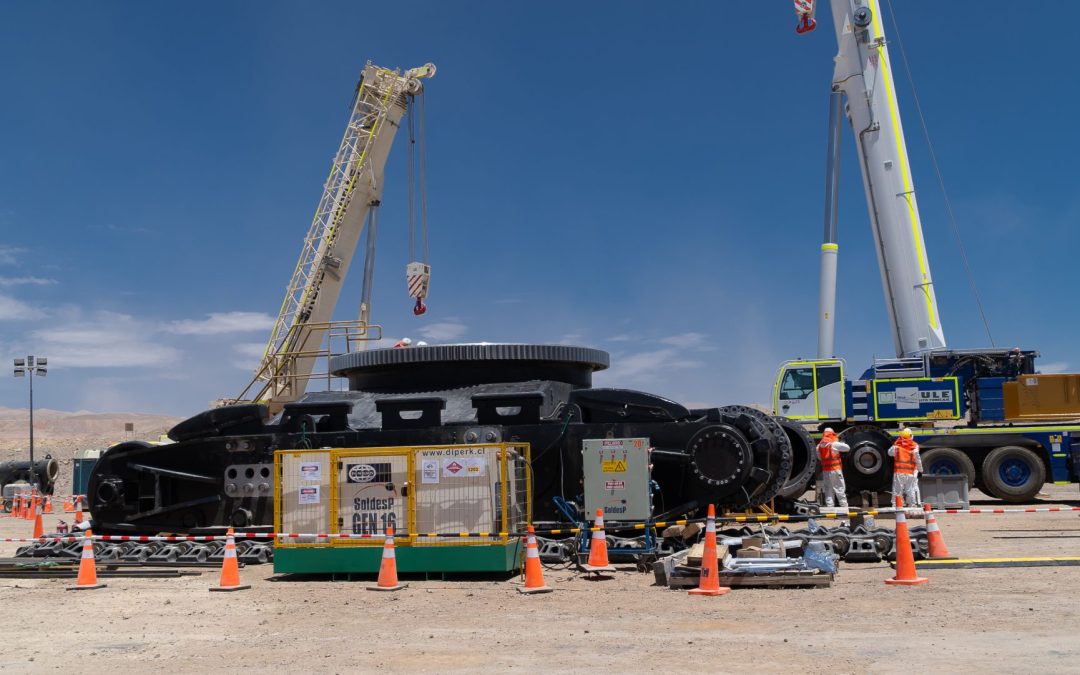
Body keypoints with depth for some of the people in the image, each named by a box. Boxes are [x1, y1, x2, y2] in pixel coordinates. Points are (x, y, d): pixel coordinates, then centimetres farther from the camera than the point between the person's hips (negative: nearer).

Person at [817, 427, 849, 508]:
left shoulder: (819, 446, 4)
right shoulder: (834, 444, -11)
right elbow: (847, 448, -6)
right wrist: (840, 444, 11)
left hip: (825, 471, 4)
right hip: (836, 469, -4)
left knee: (828, 490, 10)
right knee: (840, 490, 4)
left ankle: (829, 506, 8)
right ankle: (844, 506, 5)